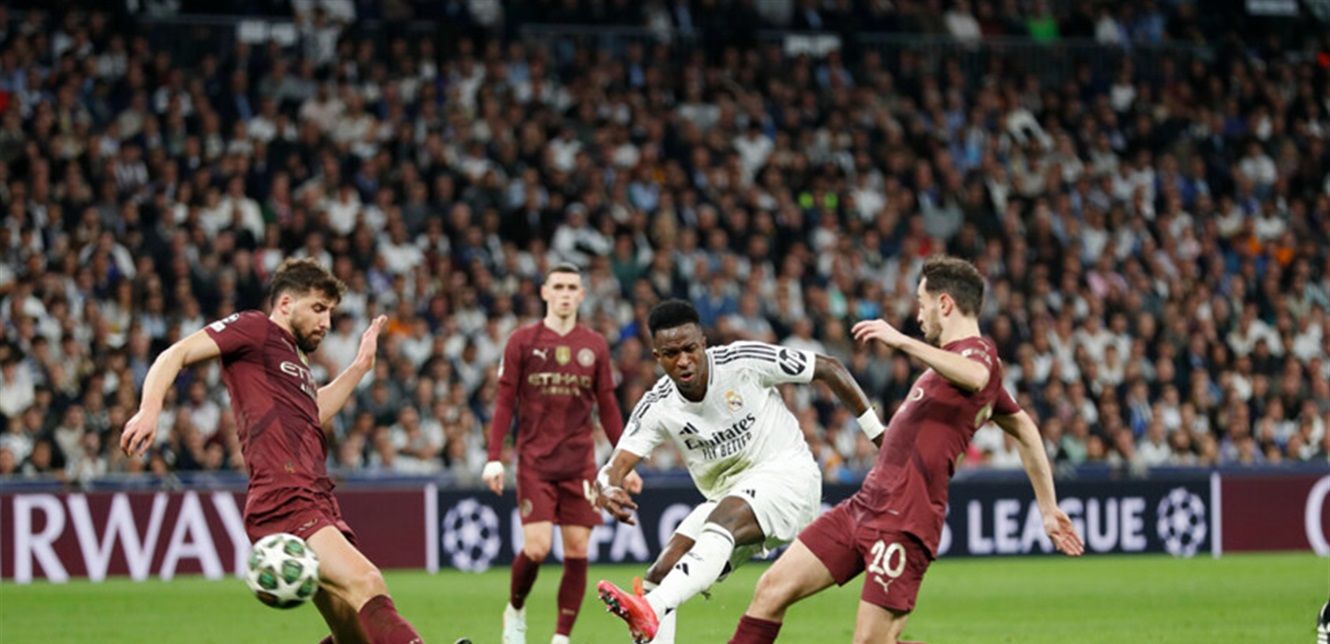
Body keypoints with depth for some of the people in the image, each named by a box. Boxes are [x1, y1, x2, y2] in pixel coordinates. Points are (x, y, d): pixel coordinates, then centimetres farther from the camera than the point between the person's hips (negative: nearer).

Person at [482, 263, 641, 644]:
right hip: (535, 463, -3)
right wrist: (494, 458, -6)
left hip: (580, 463, 3)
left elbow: (608, 409, 13)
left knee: (577, 551, -2)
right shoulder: (522, 341, 2)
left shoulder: (595, 347, 9)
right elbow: (504, 404, 2)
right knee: (536, 548, -13)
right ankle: (515, 611, 16)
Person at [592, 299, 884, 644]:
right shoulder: (657, 407, -5)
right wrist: (609, 491, -40)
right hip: (727, 497, 6)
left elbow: (829, 369, -6)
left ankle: (651, 609, -57)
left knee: (724, 518, -36)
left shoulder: (745, 362, -15)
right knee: (660, 574, -9)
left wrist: (878, 434, -2)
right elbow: (616, 466, -13)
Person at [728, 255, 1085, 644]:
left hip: (902, 521, -10)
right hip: (865, 506, 10)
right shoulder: (962, 360, 21)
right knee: (774, 587, 4)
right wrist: (1049, 508, 32)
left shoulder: (978, 352, -9)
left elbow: (976, 378, -37)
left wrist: (903, 342, -37)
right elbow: (1025, 430, 30)